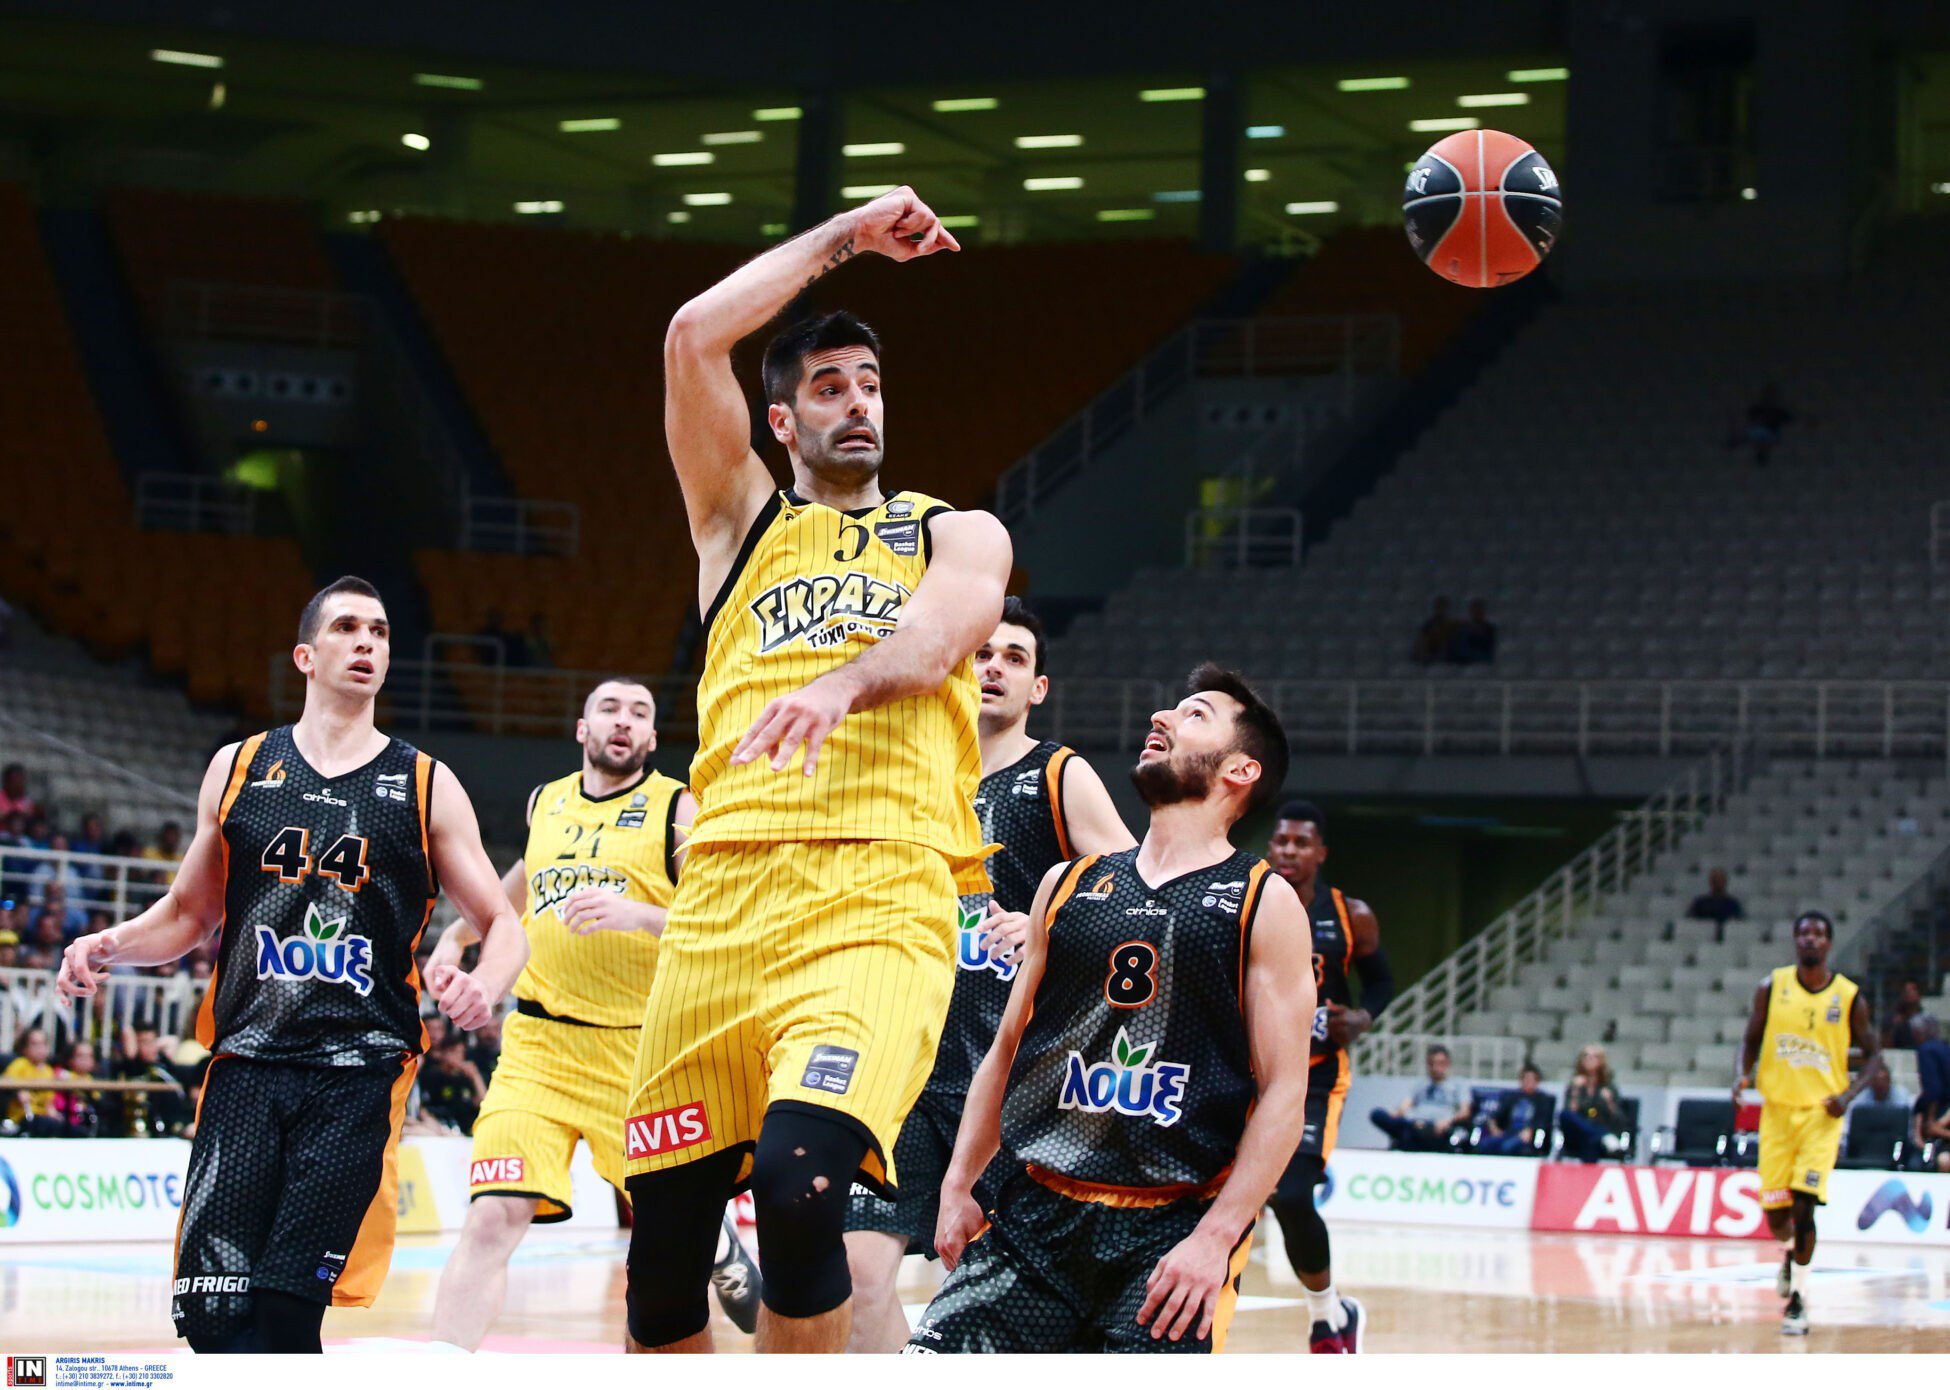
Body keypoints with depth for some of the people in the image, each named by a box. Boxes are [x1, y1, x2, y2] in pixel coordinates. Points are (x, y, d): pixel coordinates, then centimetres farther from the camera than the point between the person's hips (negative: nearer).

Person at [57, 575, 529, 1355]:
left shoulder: (425, 786, 9)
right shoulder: (237, 768, 13)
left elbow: (502, 924, 9)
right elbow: (189, 912, 22)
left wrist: (483, 984, -14)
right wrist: (108, 947, 2)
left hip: (359, 1076, -2)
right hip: (245, 1067, 2)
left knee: (287, 1309, -14)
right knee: (214, 1310, -10)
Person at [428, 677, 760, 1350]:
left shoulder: (678, 808, -3)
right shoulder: (545, 803, 11)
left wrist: (640, 915, -29)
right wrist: (459, 934, 33)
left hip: (641, 1045, -2)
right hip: (540, 1042, 2)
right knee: (494, 1217, -14)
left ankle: (723, 1249, 50)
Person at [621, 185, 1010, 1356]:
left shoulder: (958, 536, 17)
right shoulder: (744, 521, 22)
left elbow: (935, 642, -6)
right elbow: (695, 337, 8)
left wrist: (840, 687, -28)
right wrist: (843, 239, 15)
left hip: (882, 899, -3)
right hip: (726, 898, 3)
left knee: (799, 1182, -27)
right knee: (663, 1248, 1)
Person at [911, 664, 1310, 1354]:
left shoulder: (1264, 903, 1)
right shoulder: (1068, 883, 14)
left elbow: (1283, 1095, -4)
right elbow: (1007, 1050, 19)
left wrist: (1216, 1237, -13)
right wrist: (957, 1186, 9)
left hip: (1174, 1230, -4)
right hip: (1037, 1213, 4)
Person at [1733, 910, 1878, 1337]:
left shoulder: (1849, 997, -4)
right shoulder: (1772, 988, -1)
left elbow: (1872, 1051, 5)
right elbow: (1752, 1038, 10)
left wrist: (1850, 1094, -10)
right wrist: (1744, 1074, -10)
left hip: (1821, 1112, -2)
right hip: (1777, 1109, 2)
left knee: (1804, 1203, -15)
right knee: (1774, 1207, 3)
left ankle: (1798, 1298, -8)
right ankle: (1787, 1253, 39)